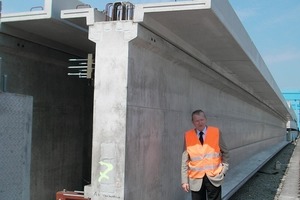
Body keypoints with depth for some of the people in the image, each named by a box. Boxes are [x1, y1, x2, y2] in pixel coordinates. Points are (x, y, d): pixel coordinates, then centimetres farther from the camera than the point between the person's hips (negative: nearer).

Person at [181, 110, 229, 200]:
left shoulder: (216, 132, -1)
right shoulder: (188, 136, -2)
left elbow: (225, 153, 9)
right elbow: (185, 160, 0)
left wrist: (223, 170, 0)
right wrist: (184, 180, -3)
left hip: (214, 177, 0)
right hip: (196, 179, 0)